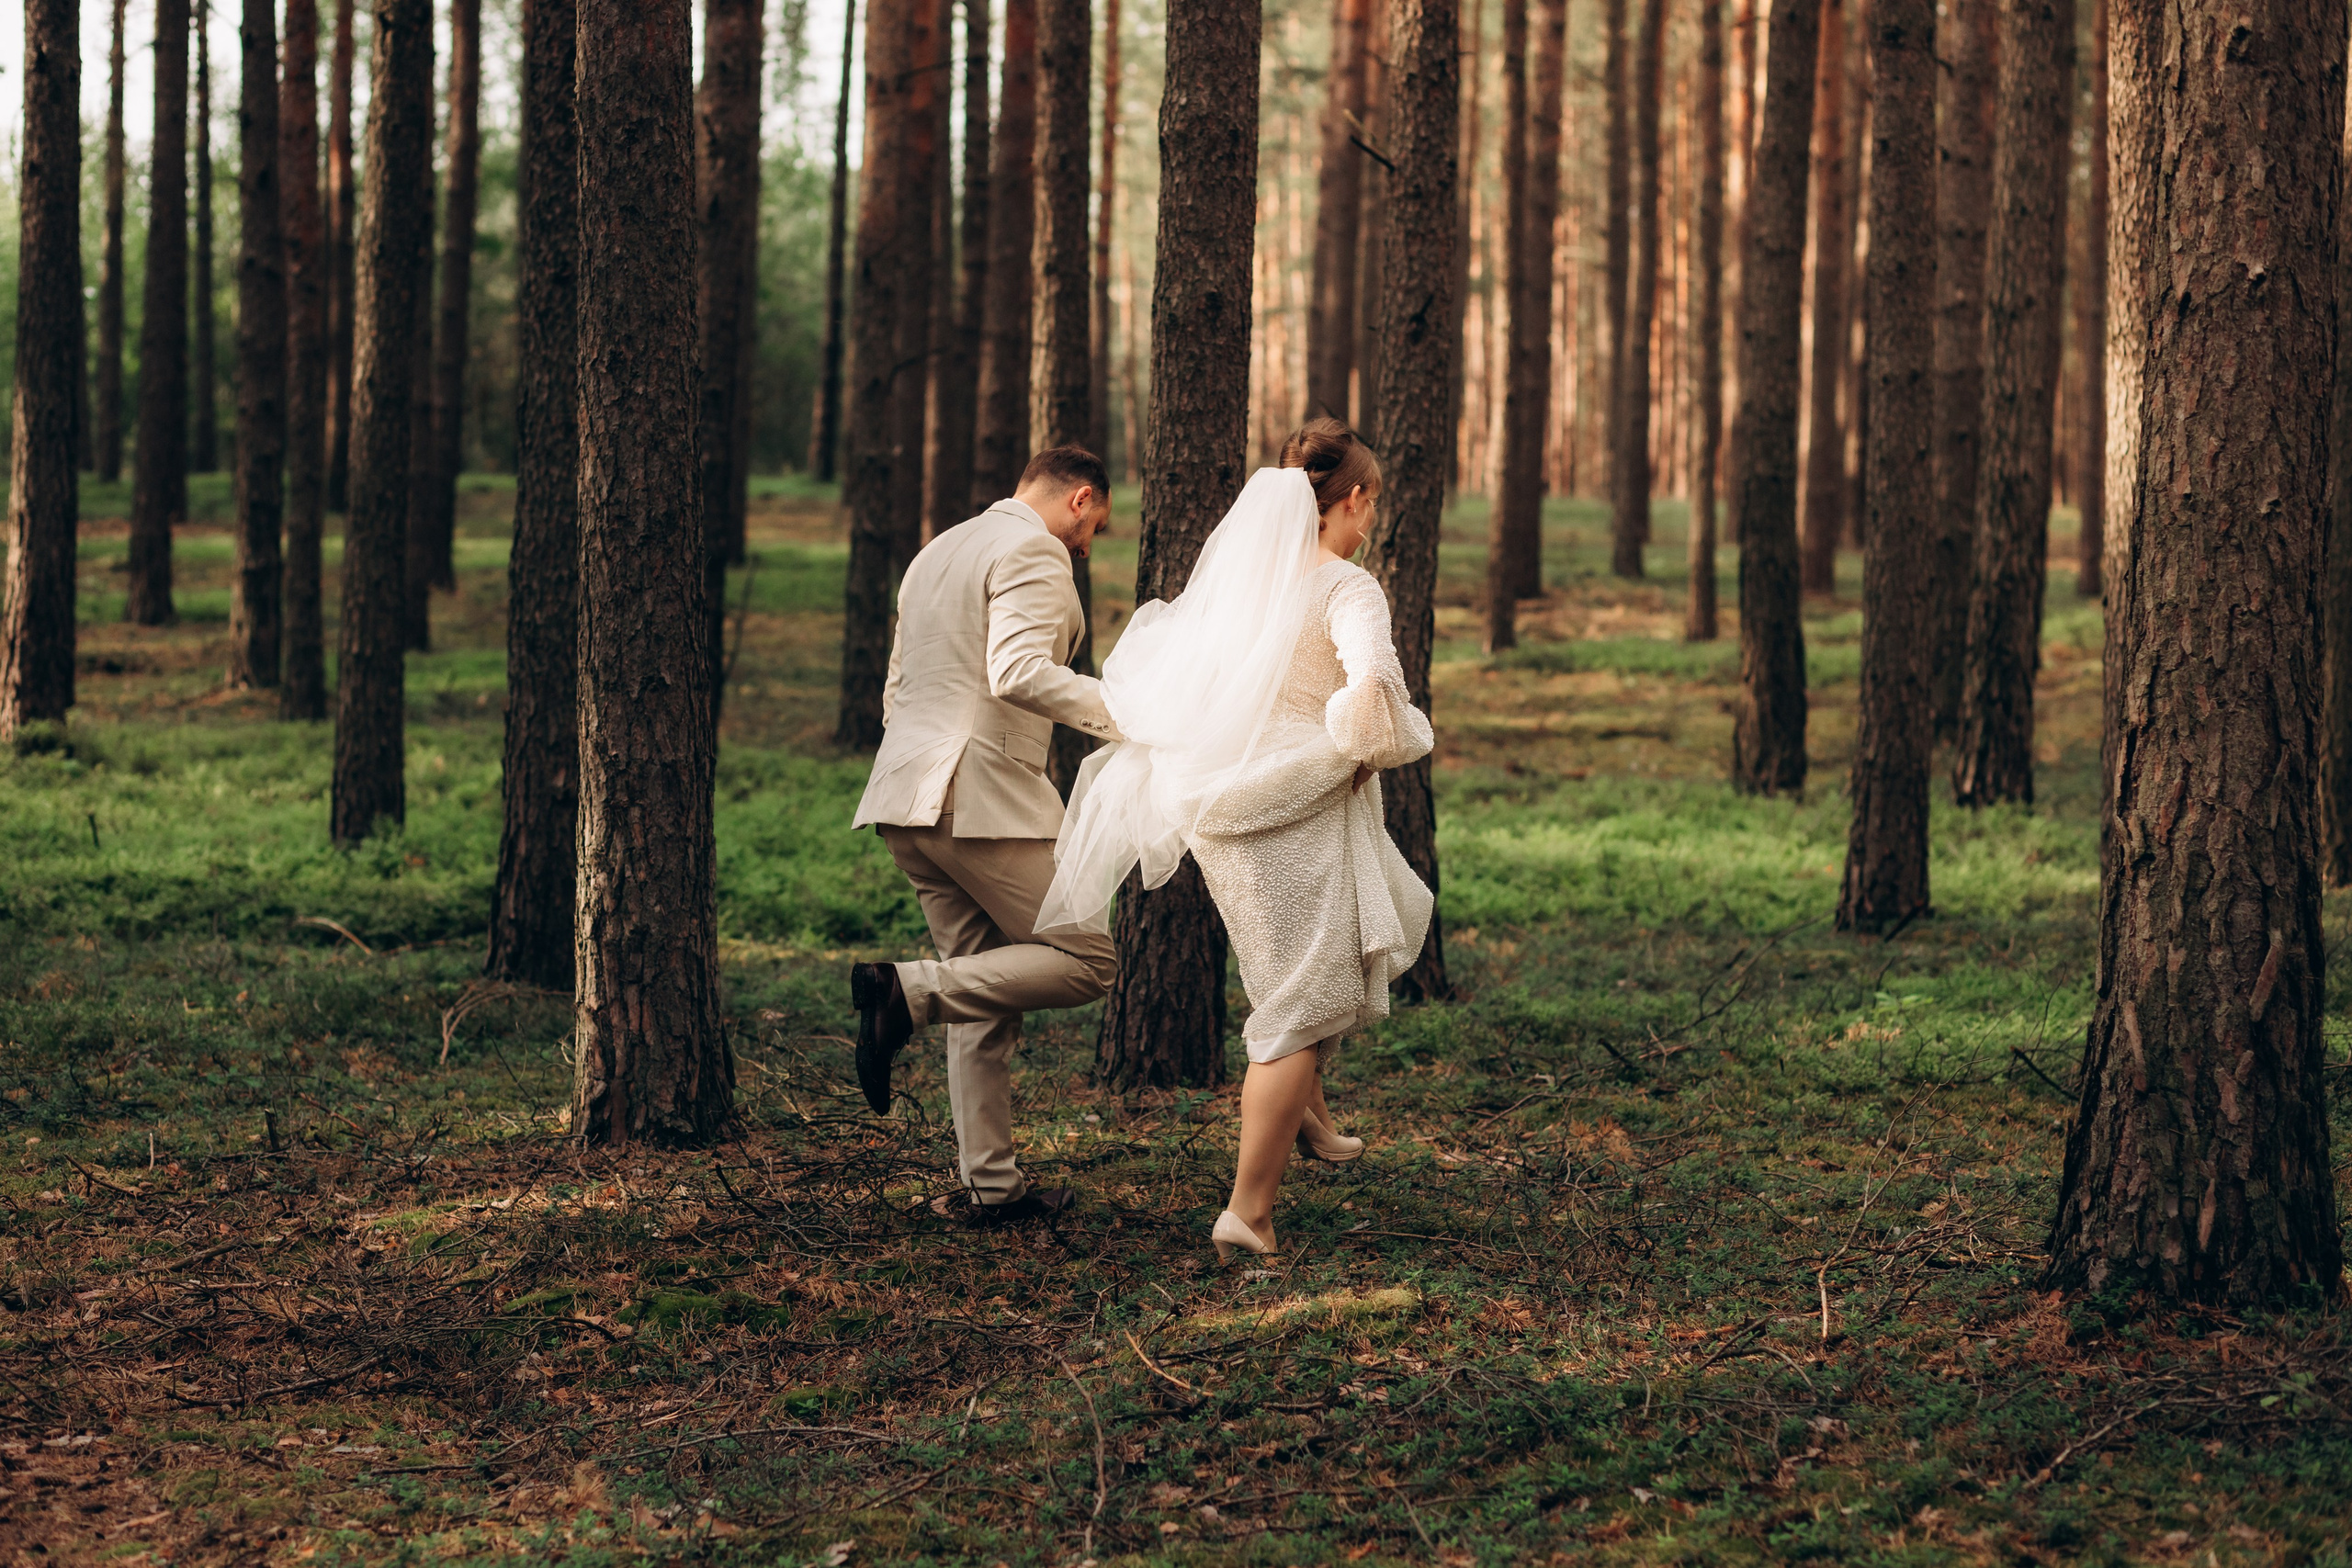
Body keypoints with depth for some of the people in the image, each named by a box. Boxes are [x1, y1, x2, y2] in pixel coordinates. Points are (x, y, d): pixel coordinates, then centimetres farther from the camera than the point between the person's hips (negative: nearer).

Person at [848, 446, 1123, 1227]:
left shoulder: (937, 552, 23)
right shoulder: (1033, 551, -7)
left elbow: (896, 691, 26)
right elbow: (1020, 673, -23)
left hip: (909, 800, 10)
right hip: (985, 796, -10)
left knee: (988, 992, 13)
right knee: (1087, 961, -5)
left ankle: (990, 1184, 11)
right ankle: (906, 992, -19)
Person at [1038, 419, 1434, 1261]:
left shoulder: (1236, 573, 6)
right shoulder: (1346, 588, -14)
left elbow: (1150, 670, 13)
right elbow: (1372, 683, -32)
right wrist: (1372, 749, -13)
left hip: (1222, 804, 8)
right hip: (1300, 814, -8)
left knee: (1389, 922, 29)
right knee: (1302, 1004, 3)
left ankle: (1302, 1103, 28)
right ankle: (1248, 1210, 2)